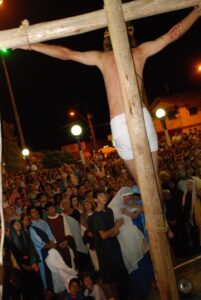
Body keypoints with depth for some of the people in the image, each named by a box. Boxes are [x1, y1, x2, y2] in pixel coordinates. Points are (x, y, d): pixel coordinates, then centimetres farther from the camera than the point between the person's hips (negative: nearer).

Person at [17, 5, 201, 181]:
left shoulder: (101, 58, 15)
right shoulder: (140, 52, 15)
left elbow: (66, 53, 17)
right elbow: (173, 34, 22)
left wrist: (30, 45, 25)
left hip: (119, 124, 0)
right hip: (142, 118, 0)